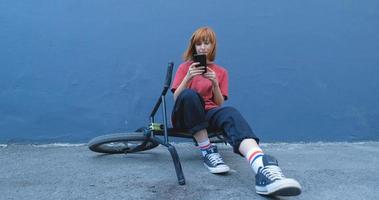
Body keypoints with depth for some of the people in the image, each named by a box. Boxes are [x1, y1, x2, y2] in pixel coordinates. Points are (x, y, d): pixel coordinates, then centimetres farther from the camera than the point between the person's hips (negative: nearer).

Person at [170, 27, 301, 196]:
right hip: (186, 116, -1)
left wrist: (215, 84, -10)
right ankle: (207, 151, -29)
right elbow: (176, 98, 1)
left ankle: (263, 168, -67)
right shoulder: (185, 67, 13)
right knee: (189, 95, -38)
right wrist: (188, 77, -16)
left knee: (230, 113, -37)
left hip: (210, 115, 1)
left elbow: (220, 104, 8)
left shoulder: (221, 72, 16)